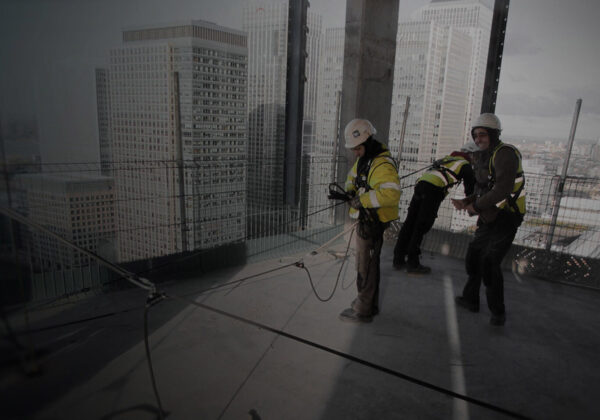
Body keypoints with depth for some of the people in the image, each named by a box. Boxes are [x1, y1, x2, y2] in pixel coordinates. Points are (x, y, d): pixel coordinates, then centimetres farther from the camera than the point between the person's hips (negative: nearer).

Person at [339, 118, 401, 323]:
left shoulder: (383, 164, -24)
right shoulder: (364, 159, 10)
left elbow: (392, 193, -37)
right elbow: (353, 177, 25)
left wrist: (362, 201, -29)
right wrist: (349, 191, 4)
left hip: (373, 222, -10)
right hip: (365, 220, 11)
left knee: (365, 266, 0)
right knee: (369, 263, 21)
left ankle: (363, 310, 14)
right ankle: (370, 304, 37)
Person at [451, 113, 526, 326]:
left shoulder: (505, 153, -16)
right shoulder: (481, 158, 13)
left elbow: (503, 188, -28)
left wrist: (477, 206, -18)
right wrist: (466, 202, 1)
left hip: (505, 219, -10)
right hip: (489, 220, 10)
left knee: (490, 263, -10)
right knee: (473, 258, 17)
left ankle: (498, 312, 8)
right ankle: (470, 299, 34)